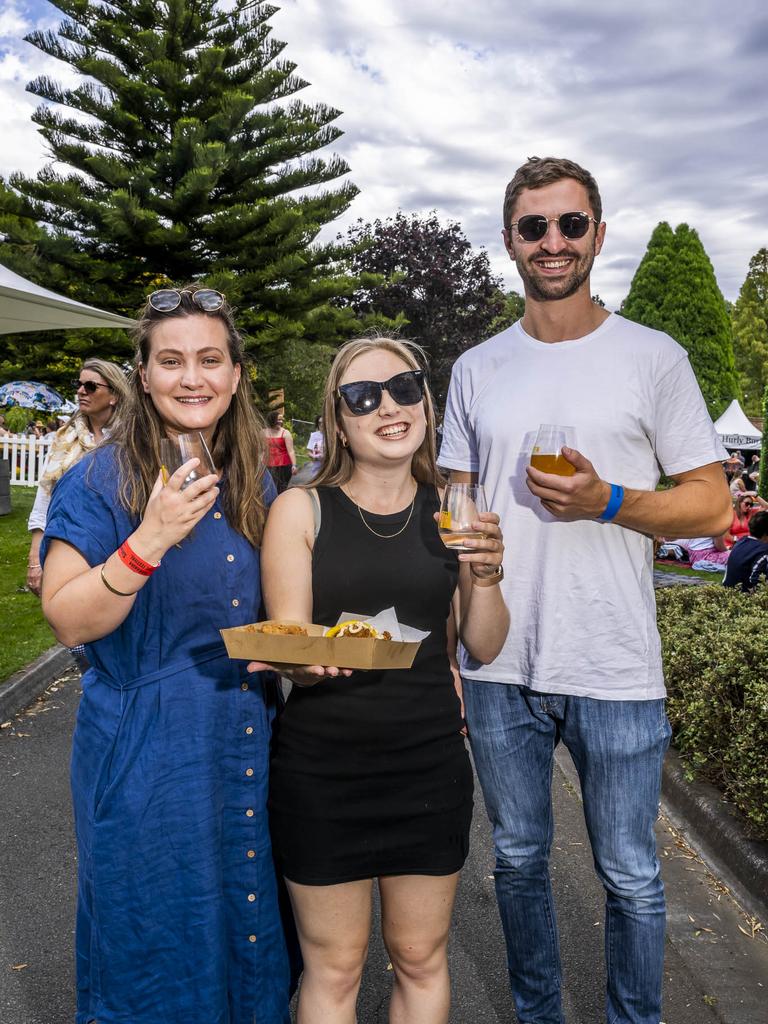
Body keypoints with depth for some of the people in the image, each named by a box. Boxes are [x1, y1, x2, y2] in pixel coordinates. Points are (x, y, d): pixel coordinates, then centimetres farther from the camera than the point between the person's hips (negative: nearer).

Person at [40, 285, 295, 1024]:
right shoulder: (101, 480, -9)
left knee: (249, 929, 18)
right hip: (144, 756, -4)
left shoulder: (257, 484, 6)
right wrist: (150, 540, -27)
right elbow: (68, 621, -15)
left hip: (248, 745, 5)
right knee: (154, 957, 11)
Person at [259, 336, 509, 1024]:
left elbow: (483, 649, 3)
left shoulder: (452, 510, 1)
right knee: (333, 968, 13)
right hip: (322, 767, -2)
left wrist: (485, 575, -15)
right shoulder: (302, 510, -7)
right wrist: (311, 659, -31)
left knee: (421, 958, 18)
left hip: (431, 762, 2)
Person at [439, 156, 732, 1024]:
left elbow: (712, 503, 0)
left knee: (630, 878, 11)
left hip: (615, 671, -2)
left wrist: (607, 501, -18)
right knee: (518, 860, 18)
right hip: (497, 668, 3)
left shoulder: (653, 358, -1)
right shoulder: (477, 369, 7)